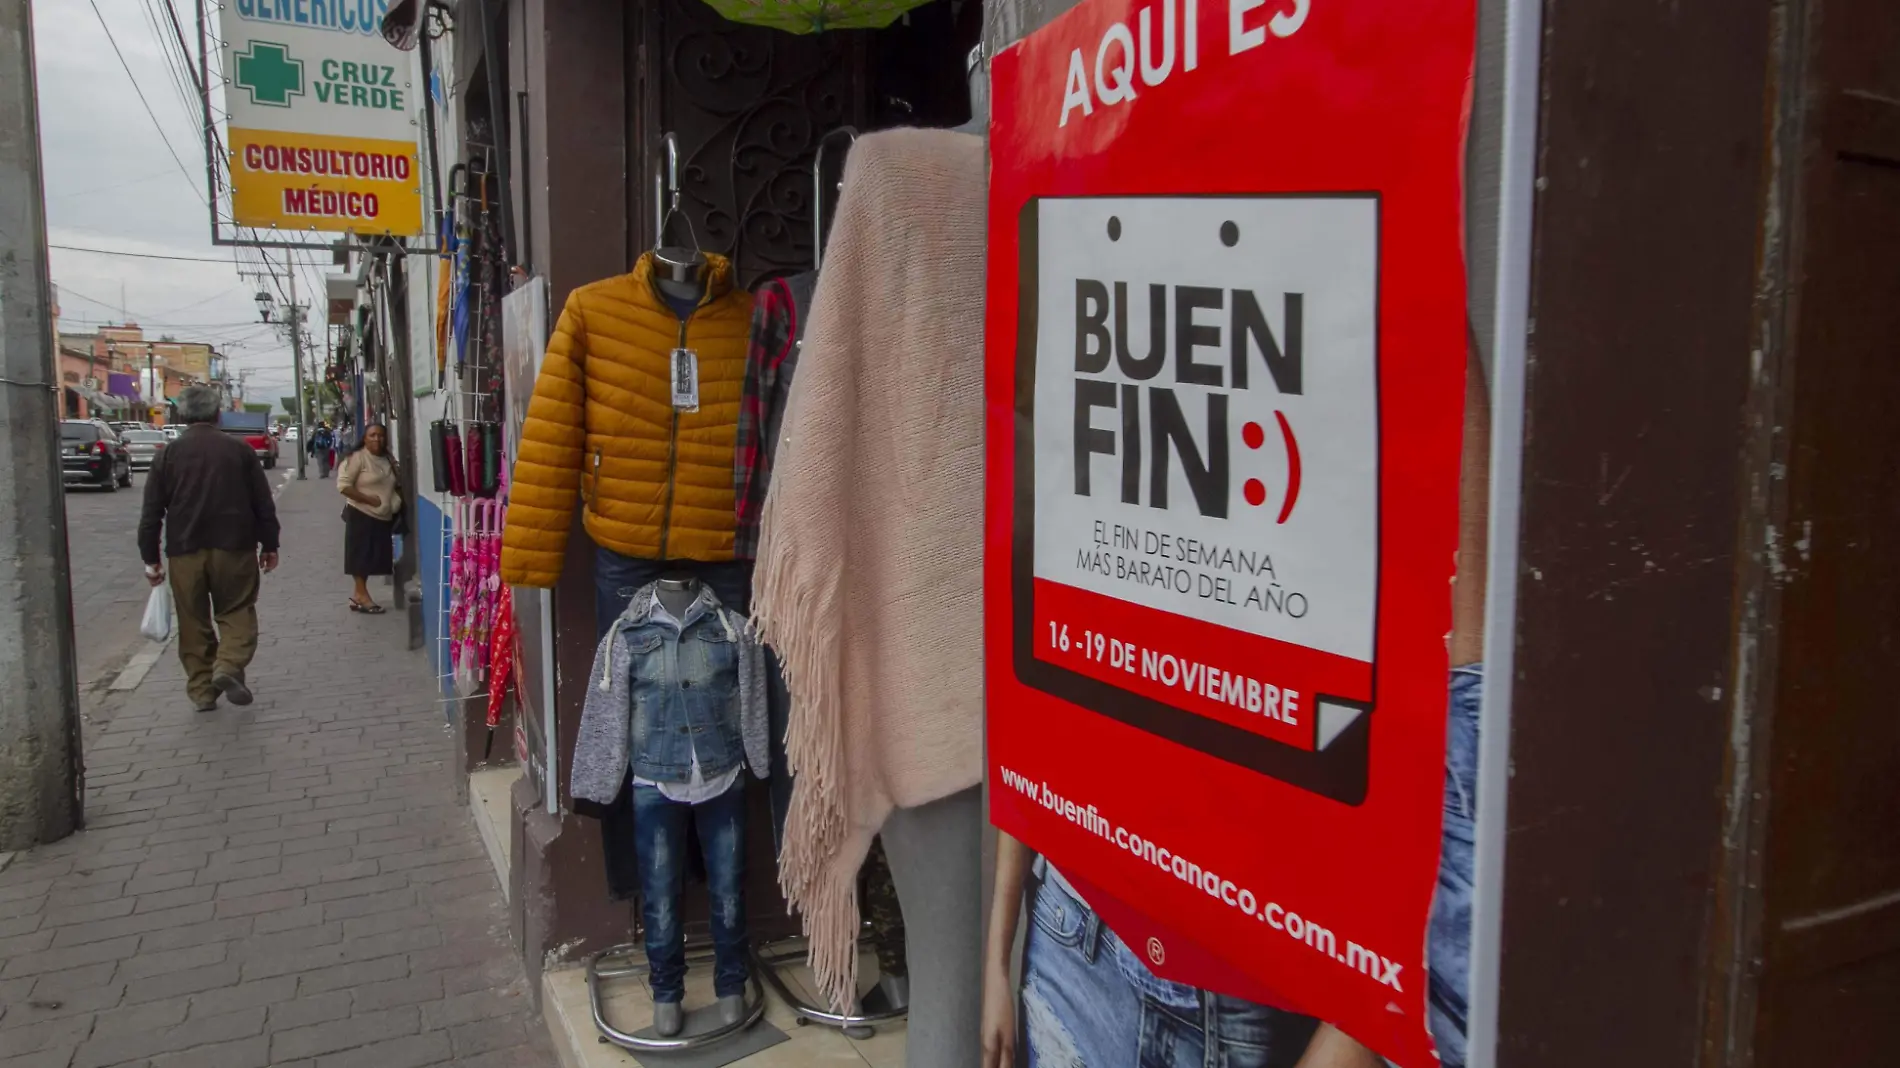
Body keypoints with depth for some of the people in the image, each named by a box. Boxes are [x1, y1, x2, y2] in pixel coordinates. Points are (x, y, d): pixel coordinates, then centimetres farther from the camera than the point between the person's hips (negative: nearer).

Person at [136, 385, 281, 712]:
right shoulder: (240, 450, 0)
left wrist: (151, 559, 8)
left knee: (193, 621, 10)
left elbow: (151, 514, 2)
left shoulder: (167, 456, 2)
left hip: (185, 552, 1)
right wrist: (269, 545, 10)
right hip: (234, 549, -1)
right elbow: (264, 504, 2)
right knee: (236, 612, 10)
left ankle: (202, 689, 12)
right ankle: (229, 664, -14)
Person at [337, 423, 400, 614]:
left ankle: (358, 595, 17)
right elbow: (343, 485, -15)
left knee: (373, 557, 8)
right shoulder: (357, 458, -9)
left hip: (384, 517, 7)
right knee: (361, 556, -1)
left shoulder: (388, 460, 11)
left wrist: (399, 499, 6)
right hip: (362, 515, -7)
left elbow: (394, 487, 26)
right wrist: (369, 499, -19)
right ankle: (362, 595, 6)